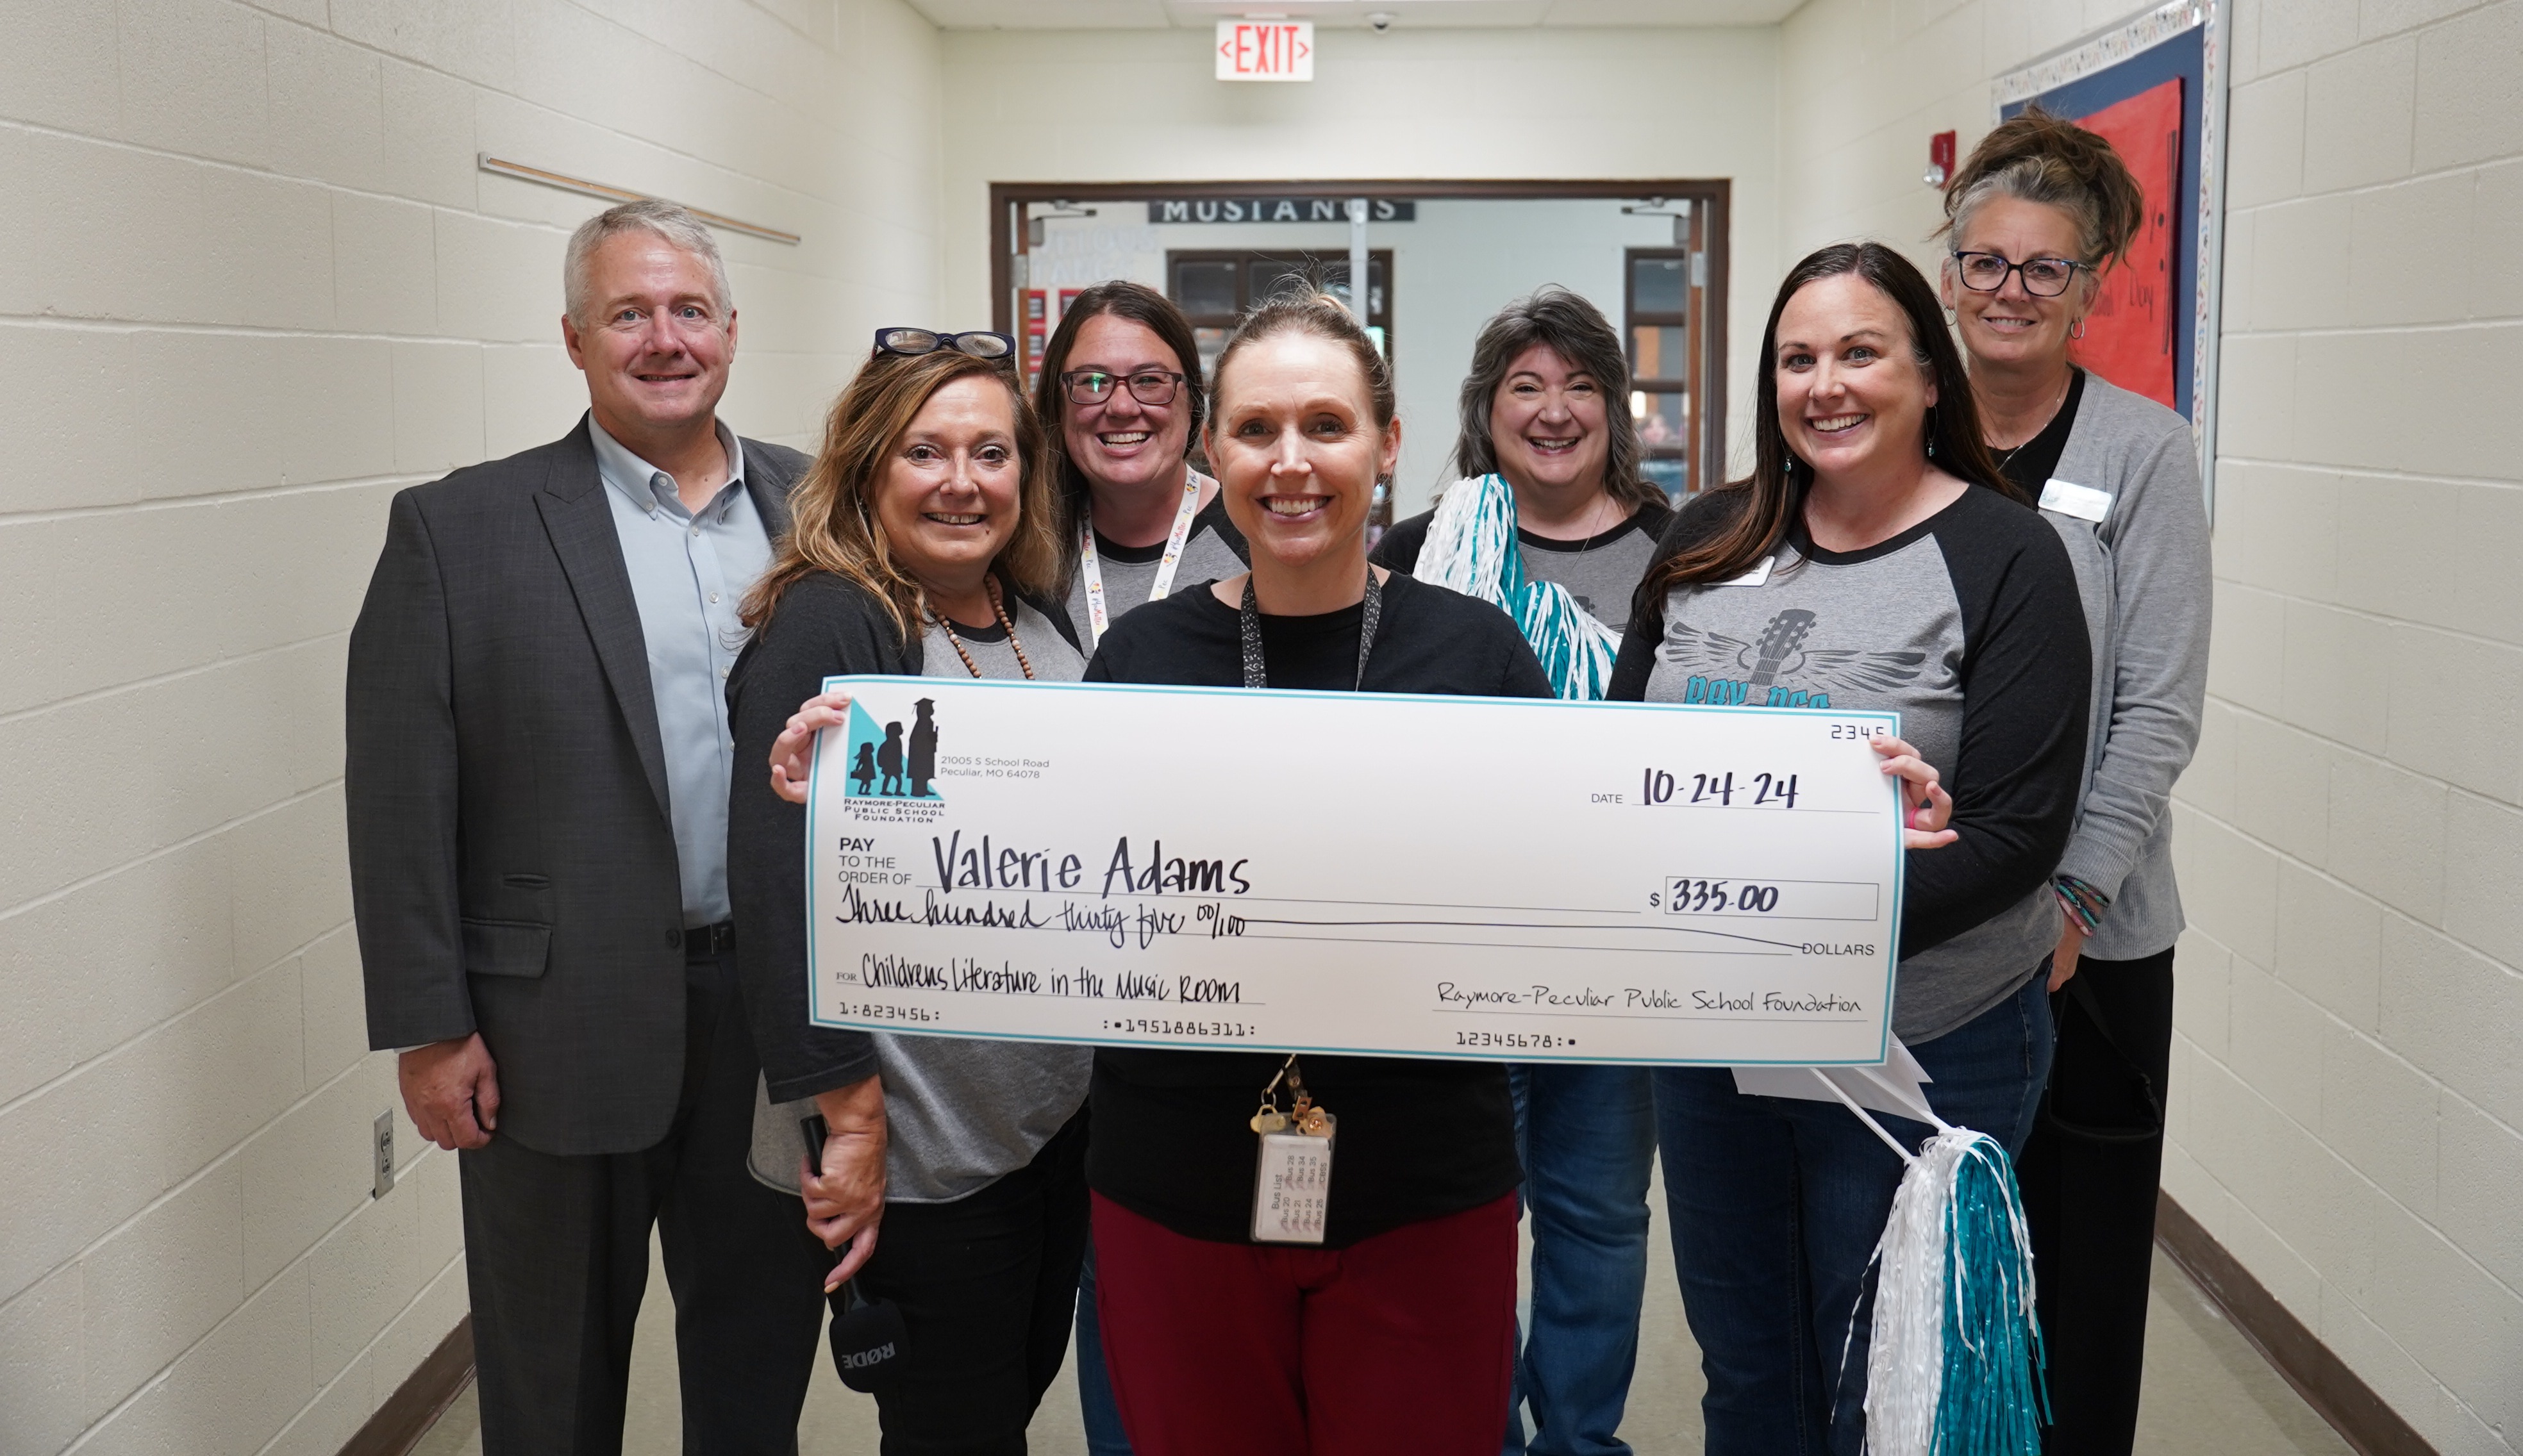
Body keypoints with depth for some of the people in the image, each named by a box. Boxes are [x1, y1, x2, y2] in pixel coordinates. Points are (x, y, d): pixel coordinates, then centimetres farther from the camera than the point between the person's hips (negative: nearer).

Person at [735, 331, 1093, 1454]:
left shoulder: (1042, 621, 7)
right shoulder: (825, 625, -15)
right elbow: (781, 889, -21)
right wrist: (847, 1114, -21)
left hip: (1059, 1109, 7)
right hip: (920, 1150, -7)